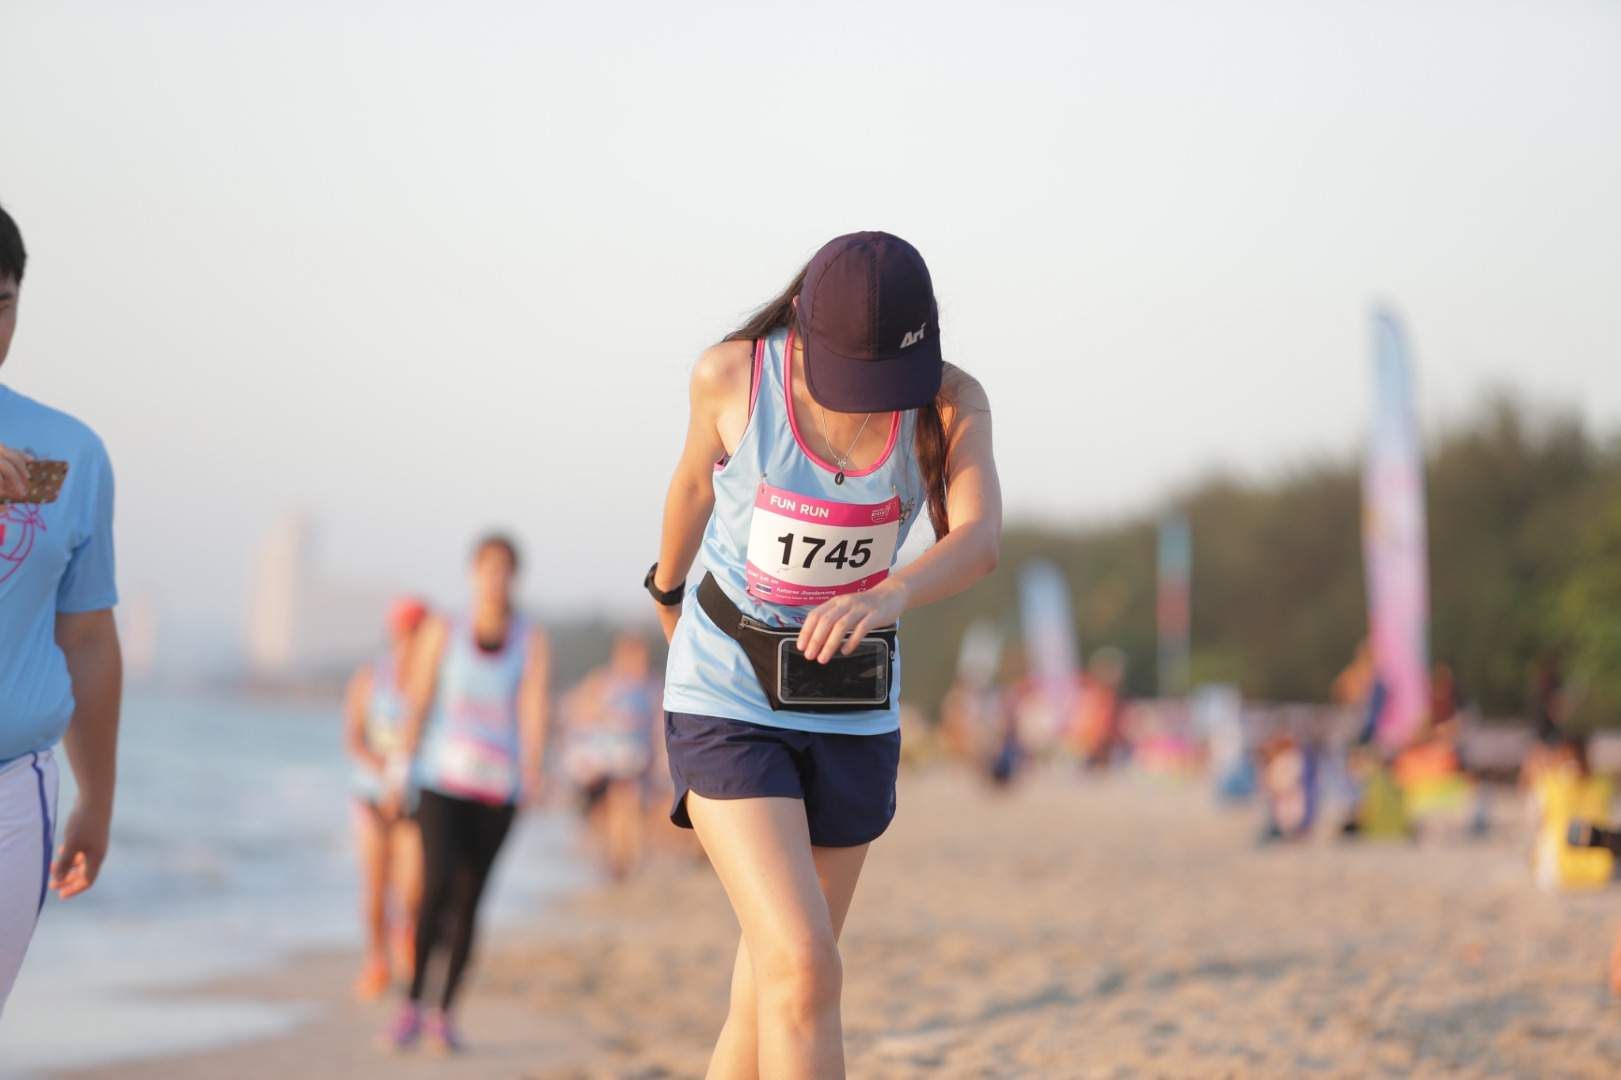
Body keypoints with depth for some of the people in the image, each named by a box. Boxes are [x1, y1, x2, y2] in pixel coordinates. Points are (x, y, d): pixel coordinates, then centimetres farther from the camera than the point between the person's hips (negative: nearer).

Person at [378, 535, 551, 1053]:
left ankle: (444, 1012, 13)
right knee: (438, 886, -17)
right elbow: (418, 704, 5)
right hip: (442, 778, -1)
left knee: (469, 899, 2)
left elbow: (533, 708, -7)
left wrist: (533, 773, -21)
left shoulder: (530, 640, 3)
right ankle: (412, 1005, -9)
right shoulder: (443, 632, 4)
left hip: (497, 787, 1)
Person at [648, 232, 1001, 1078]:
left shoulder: (951, 403, -12)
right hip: (727, 701, -3)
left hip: (850, 713, 4)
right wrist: (667, 589, 26)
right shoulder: (731, 375, -15)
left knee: (777, 980, 12)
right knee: (806, 971, -19)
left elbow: (979, 541, -28)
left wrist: (890, 595, -50)